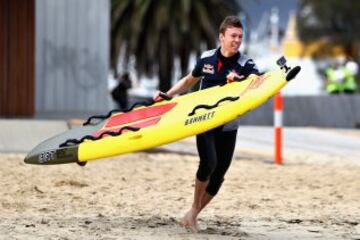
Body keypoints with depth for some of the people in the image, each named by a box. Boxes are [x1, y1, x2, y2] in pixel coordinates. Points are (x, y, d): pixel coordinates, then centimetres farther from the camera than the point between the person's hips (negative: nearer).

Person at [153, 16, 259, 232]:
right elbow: (189, 81, 19)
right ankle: (194, 208, -2)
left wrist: (240, 80, -46)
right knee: (209, 163, -21)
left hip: (228, 126, 1)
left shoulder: (246, 65, -7)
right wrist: (167, 95, 10)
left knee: (219, 174, 0)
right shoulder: (207, 58, 1)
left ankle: (193, 215, 15)